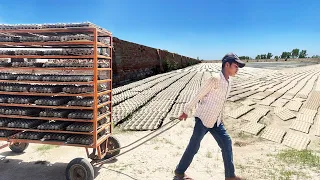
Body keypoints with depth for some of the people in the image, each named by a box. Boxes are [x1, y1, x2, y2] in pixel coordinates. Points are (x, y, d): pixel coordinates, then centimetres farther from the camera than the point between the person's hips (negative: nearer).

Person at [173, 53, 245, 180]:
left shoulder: (229, 82, 5)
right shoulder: (214, 80, -22)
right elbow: (198, 96, -15)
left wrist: (219, 118, 19)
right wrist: (186, 111, -7)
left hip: (216, 121, 8)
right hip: (203, 119, -8)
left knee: (227, 144, 8)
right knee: (194, 147, 4)